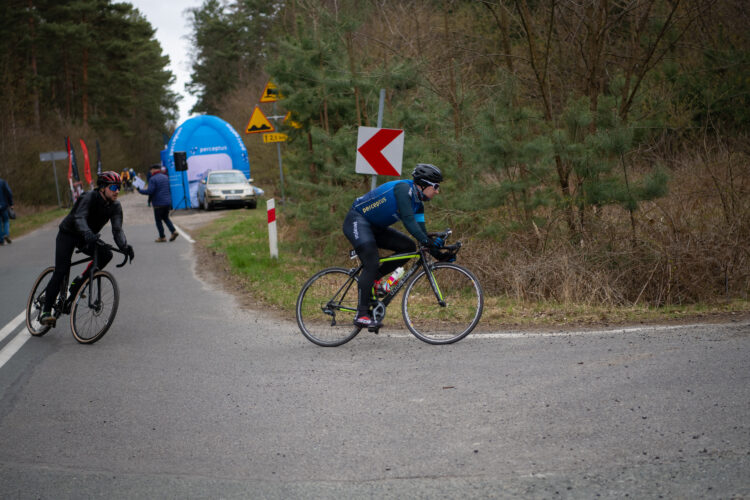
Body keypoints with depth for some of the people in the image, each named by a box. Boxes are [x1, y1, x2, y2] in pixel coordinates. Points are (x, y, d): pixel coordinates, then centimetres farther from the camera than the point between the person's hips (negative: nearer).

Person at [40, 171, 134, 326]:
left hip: (87, 238, 5)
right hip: (68, 234, -5)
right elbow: (79, 218, -43)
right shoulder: (90, 198, -27)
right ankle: (46, 311, -9)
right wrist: (87, 233, -64)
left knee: (106, 254, -22)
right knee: (61, 272, -15)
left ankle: (79, 282, -2)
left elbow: (117, 229, -23)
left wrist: (124, 247, -42)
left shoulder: (115, 206, -13)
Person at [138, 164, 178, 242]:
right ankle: (174, 231, 3)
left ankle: (162, 237, 7)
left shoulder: (153, 179, -13)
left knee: (158, 220, 6)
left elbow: (150, 191, -19)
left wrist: (140, 190, -6)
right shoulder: (165, 177, 10)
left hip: (159, 203, -7)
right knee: (165, 218, 20)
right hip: (168, 202, 7)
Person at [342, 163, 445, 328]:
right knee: (372, 263, -24)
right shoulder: (403, 188, -22)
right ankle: (361, 314, -23)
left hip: (375, 227, 9)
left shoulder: (418, 203, 4)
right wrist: (427, 242, -40)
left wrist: (438, 252, -9)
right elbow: (408, 220, -33)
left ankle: (371, 279, 2)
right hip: (357, 220, -9)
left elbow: (421, 230, 2)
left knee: (408, 247, -4)